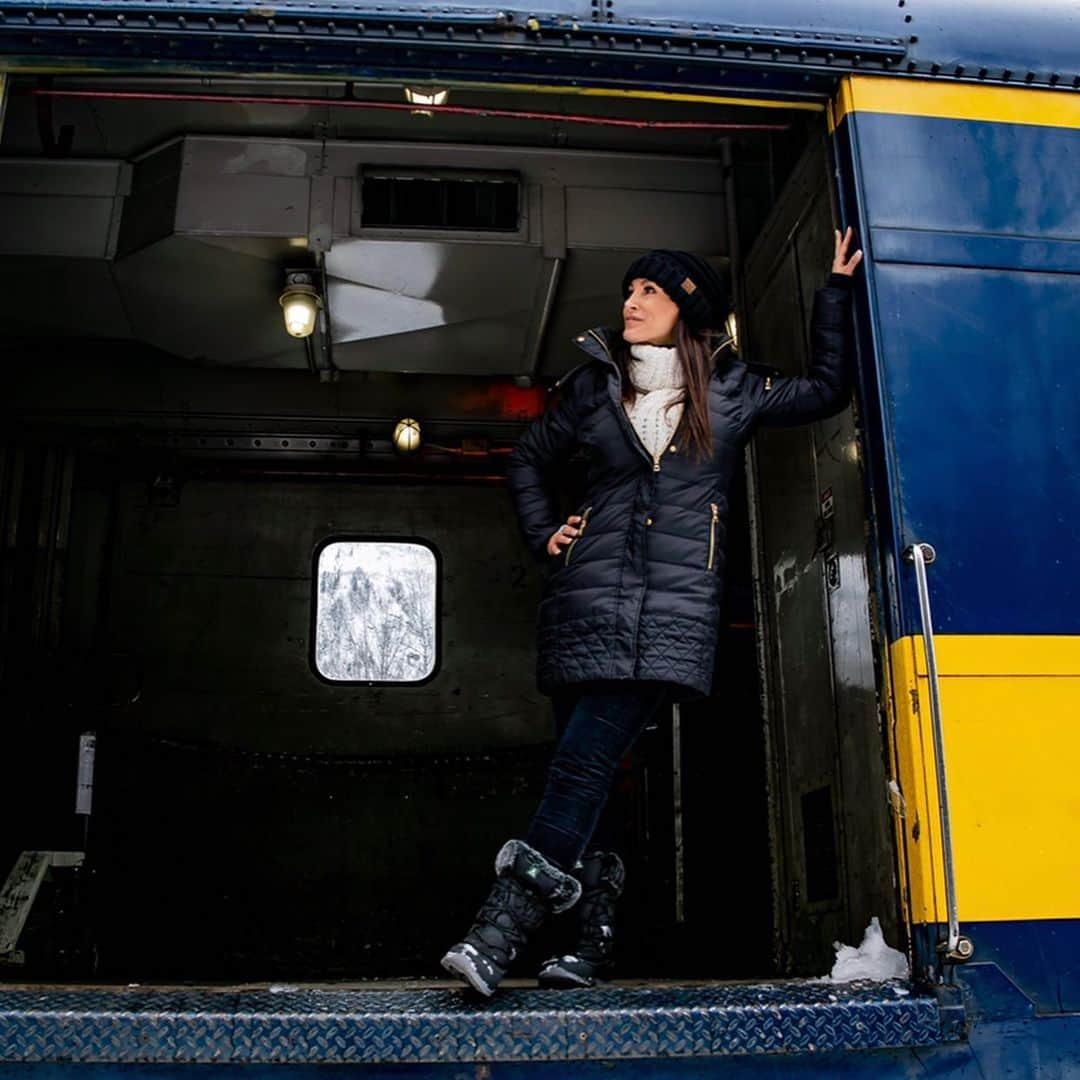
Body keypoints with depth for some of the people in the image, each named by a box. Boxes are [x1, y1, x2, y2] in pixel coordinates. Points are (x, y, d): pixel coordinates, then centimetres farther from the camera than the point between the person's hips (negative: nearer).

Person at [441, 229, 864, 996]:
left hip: (676, 608, -3)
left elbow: (827, 390, 16)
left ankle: (499, 937, -25)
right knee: (589, 774, -2)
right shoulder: (596, 385, 16)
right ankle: (594, 943, 10)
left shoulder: (731, 390, 12)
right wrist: (543, 535, 14)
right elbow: (530, 457, 27)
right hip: (588, 600, 3)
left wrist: (835, 291, 14)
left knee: (584, 762, -20)